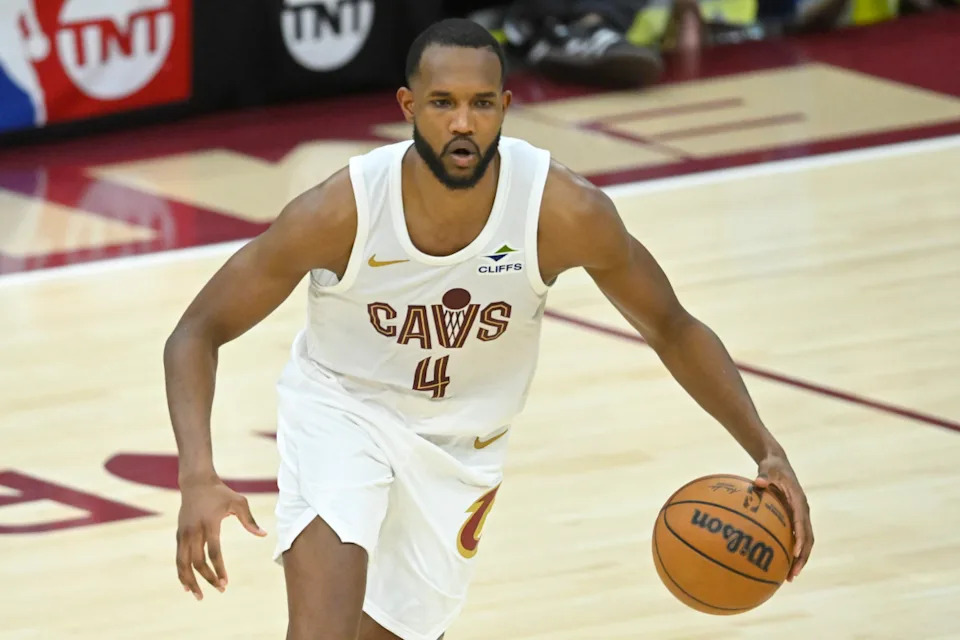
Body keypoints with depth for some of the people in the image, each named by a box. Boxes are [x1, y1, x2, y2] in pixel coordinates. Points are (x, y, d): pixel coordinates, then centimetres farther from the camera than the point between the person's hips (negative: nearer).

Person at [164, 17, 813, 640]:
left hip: (462, 441, 3)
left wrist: (767, 451, -18)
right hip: (341, 404, -3)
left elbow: (673, 329, -8)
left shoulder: (566, 211, -25)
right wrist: (199, 478, -34)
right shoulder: (342, 210, -28)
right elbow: (198, 333, -19)